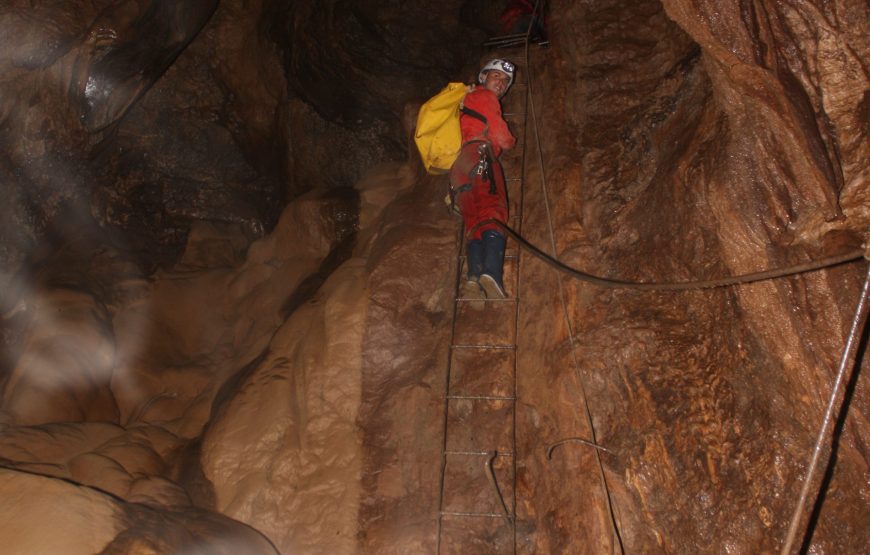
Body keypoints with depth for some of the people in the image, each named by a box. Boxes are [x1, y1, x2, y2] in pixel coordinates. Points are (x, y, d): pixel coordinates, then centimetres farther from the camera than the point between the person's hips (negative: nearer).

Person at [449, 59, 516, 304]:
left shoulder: (466, 100, 37)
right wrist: (512, 141, 26)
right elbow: (501, 138, 4)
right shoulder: (485, 97, 12)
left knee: (474, 221, -8)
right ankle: (491, 273, -43)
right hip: (479, 154, -8)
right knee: (495, 212, -22)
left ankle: (474, 276, -31)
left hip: (456, 167, 8)